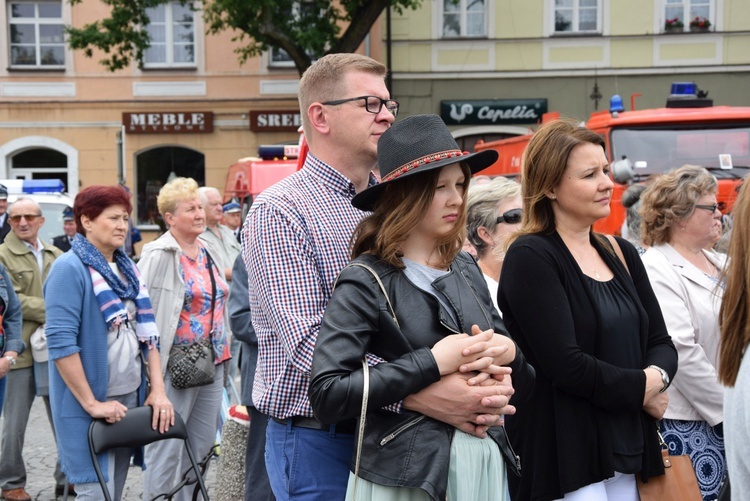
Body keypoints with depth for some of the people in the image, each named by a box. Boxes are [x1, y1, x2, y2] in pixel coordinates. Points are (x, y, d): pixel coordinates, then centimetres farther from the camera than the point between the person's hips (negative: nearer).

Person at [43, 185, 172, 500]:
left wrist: (158, 389, 4)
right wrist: (92, 404, -19)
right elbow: (61, 342, -18)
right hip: (90, 405, -7)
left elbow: (146, 332, 14)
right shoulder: (70, 269, -11)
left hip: (131, 397, 7)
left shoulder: (127, 268, 13)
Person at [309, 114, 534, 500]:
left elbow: (524, 385, 15)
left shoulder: (466, 269, 7)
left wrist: (508, 353, -9)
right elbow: (327, 396, -21)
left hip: (483, 462, 6)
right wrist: (431, 364, -21)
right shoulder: (367, 283, -10)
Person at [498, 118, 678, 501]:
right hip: (561, 457, -7)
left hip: (627, 451, 7)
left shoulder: (621, 254, 12)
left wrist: (656, 376, -10)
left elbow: (662, 344, 12)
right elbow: (565, 364, -19)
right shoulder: (530, 257, -11)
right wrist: (642, 388, -6)